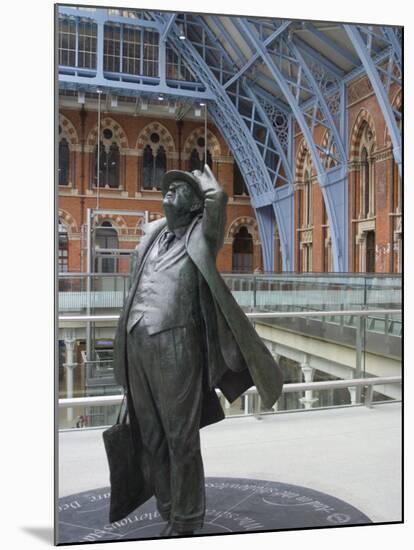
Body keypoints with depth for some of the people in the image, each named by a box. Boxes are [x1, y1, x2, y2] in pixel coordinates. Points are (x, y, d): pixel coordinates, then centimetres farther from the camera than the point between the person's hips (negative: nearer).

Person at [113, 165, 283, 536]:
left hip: (175, 344, -6)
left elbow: (218, 196, -14)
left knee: (181, 438, 2)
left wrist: (201, 177, 5)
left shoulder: (200, 236, 1)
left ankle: (185, 522, 16)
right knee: (150, 435, 14)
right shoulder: (152, 233, 18)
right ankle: (165, 510, 29)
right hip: (137, 344, 6)